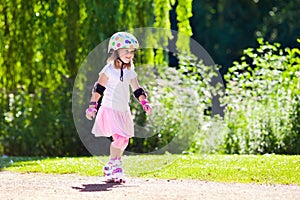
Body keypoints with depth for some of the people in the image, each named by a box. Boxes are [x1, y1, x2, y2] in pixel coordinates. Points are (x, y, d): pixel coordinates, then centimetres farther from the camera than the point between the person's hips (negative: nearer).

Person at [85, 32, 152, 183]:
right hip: (110, 109, -7)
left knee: (124, 140, 6)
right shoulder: (109, 70, -8)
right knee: (119, 137, -18)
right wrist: (92, 106, -10)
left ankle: (110, 167, 18)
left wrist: (144, 103, 0)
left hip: (124, 111, 7)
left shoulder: (130, 72, 10)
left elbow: (137, 90, 15)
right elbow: (98, 88, -7)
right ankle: (115, 166, -9)